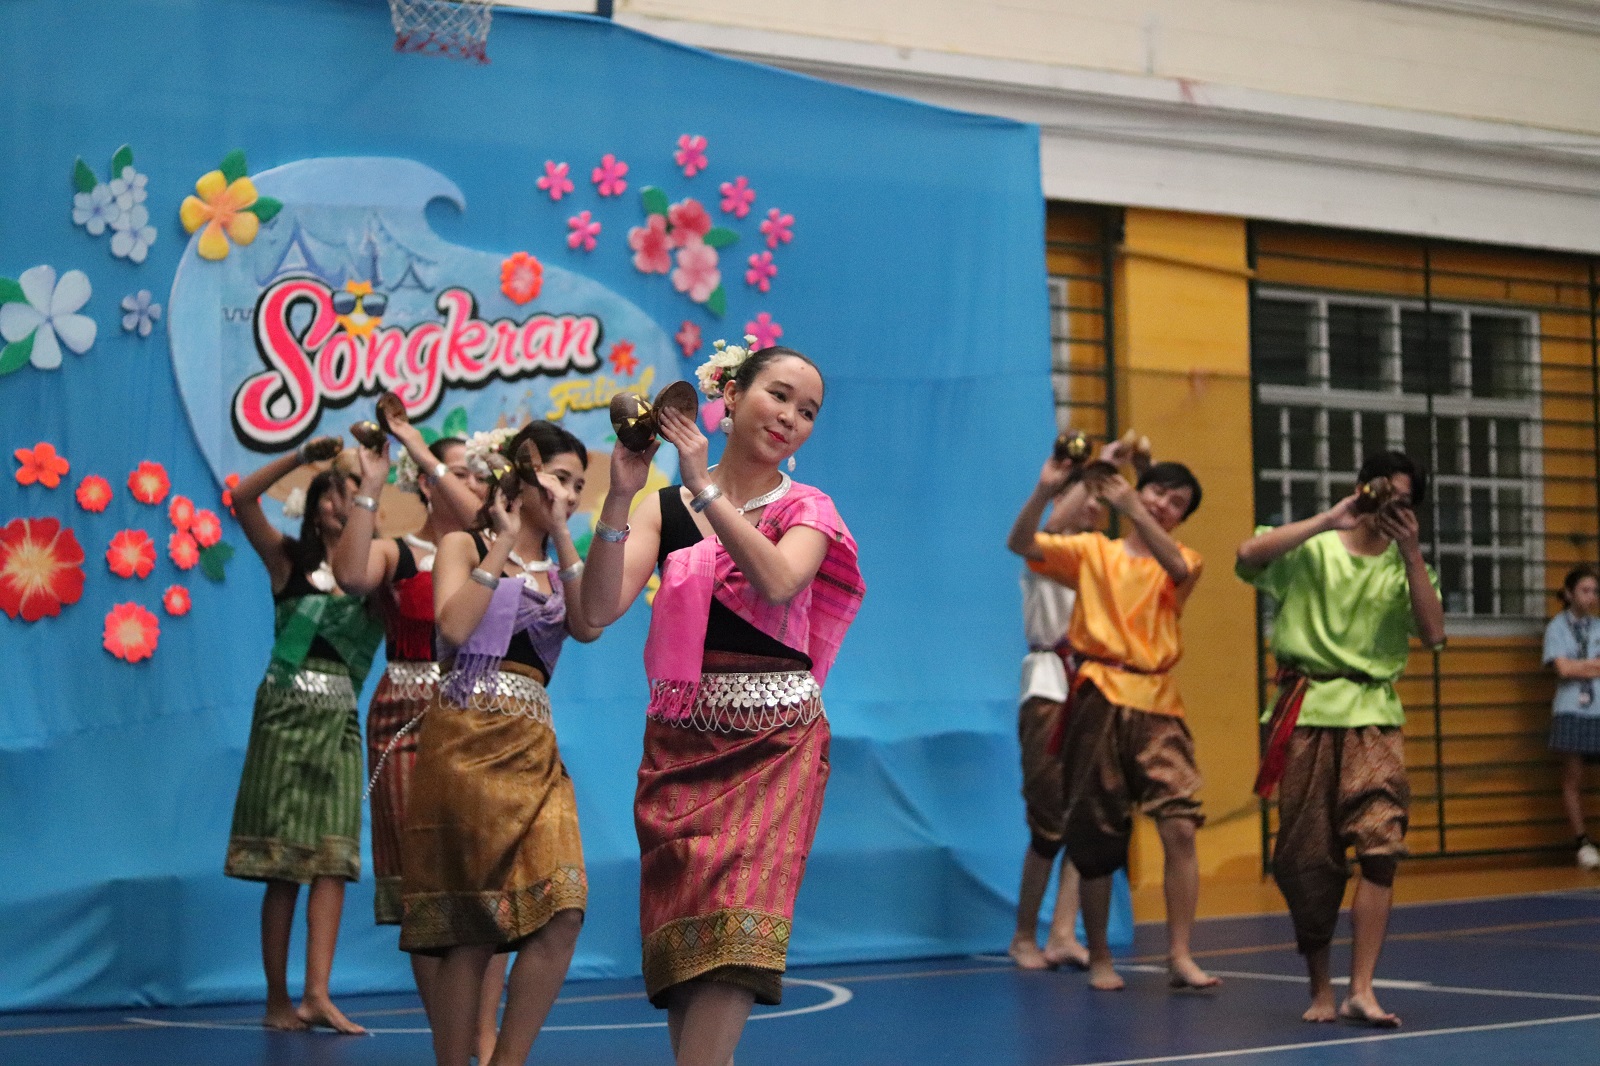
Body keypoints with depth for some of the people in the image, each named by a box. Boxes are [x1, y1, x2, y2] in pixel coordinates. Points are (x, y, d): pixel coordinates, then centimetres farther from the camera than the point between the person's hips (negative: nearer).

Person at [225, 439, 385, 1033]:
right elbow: (241, 500, -8)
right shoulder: (289, 560, 4)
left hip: (340, 720, 3)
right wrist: (302, 456, -14)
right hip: (287, 713, -3)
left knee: (332, 858, -7)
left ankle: (317, 994, -13)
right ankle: (277, 999, -1)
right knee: (284, 861, -3)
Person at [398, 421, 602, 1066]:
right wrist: (504, 542, -4)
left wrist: (561, 536, 0)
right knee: (473, 930, -8)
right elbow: (454, 627, -12)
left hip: (533, 750, 5)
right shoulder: (466, 546, 7)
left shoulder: (560, 568, 22)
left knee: (562, 914, -12)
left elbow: (588, 628, 0)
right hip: (467, 741, -5)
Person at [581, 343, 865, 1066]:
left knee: (734, 922, -15)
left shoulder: (805, 510, 6)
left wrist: (704, 484, -20)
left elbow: (778, 582, -17)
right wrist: (620, 496, -17)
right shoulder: (665, 510, 7)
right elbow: (601, 609, -7)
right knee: (683, 928, 1)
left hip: (773, 740, -2)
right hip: (680, 736, 2)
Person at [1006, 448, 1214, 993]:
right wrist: (1045, 490, -22)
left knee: (1180, 825, -15)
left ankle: (1180, 956, -10)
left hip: (1156, 703, 1)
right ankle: (1099, 957, 20)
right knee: (1096, 835, 5)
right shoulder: (1093, 551, 9)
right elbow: (1021, 544, -5)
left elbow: (1175, 566, -15)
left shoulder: (1183, 560, 12)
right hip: (1099, 698, 0)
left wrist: (1129, 506, -22)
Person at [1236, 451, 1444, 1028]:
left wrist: (1410, 552, -10)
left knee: (1381, 843, -15)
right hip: (1309, 710, -1)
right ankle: (1319, 988, 18)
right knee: (1305, 856, 3)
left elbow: (1433, 632, -3)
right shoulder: (1313, 549, 4)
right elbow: (1249, 555, -16)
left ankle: (1361, 990, -15)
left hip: (1372, 715, 2)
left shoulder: (1404, 565, 13)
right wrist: (1331, 521, -17)